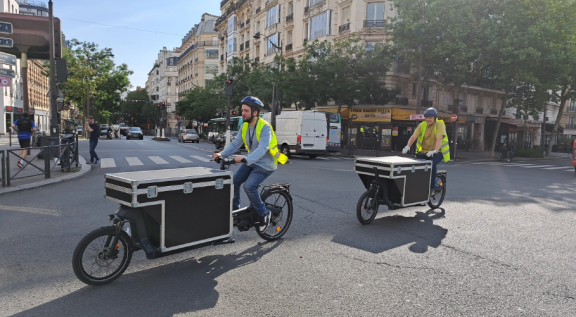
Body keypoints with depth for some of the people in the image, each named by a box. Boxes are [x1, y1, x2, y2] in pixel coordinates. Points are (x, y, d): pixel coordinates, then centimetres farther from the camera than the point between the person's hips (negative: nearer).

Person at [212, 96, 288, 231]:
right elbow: (235, 144, -2)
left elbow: (262, 149, -36)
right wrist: (222, 154, -18)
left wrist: (247, 159, -51)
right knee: (234, 181, -6)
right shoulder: (245, 126, 2)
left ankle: (263, 214, -3)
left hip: (265, 165, -7)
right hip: (250, 162, 7)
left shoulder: (264, 127, -22)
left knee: (249, 186, -23)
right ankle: (234, 210, 12)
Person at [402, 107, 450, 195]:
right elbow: (413, 136, -9)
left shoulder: (439, 125, -11)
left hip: (437, 152, -4)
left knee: (432, 164, -31)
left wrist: (434, 151, -40)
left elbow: (439, 139, -25)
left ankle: (432, 188, -17)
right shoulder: (422, 125, 1)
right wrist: (407, 147, -26)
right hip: (424, 151, 4)